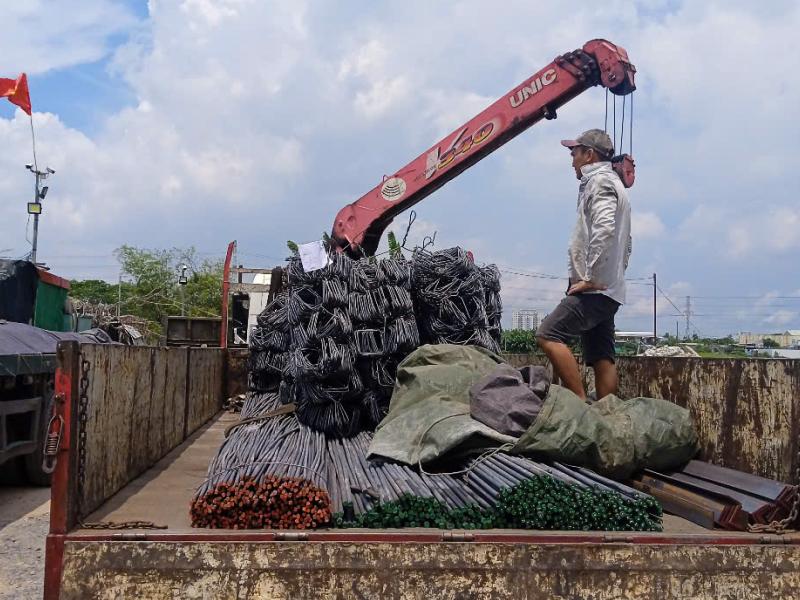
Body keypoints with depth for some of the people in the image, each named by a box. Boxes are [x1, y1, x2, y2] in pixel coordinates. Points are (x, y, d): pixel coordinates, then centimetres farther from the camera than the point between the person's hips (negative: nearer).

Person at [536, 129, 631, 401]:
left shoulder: (600, 181, -5)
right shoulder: (613, 184, 28)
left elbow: (604, 230, -22)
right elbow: (626, 243, 30)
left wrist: (590, 278, -21)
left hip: (595, 289, -10)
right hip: (609, 290, 10)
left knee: (548, 335, -18)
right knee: (602, 358, 6)